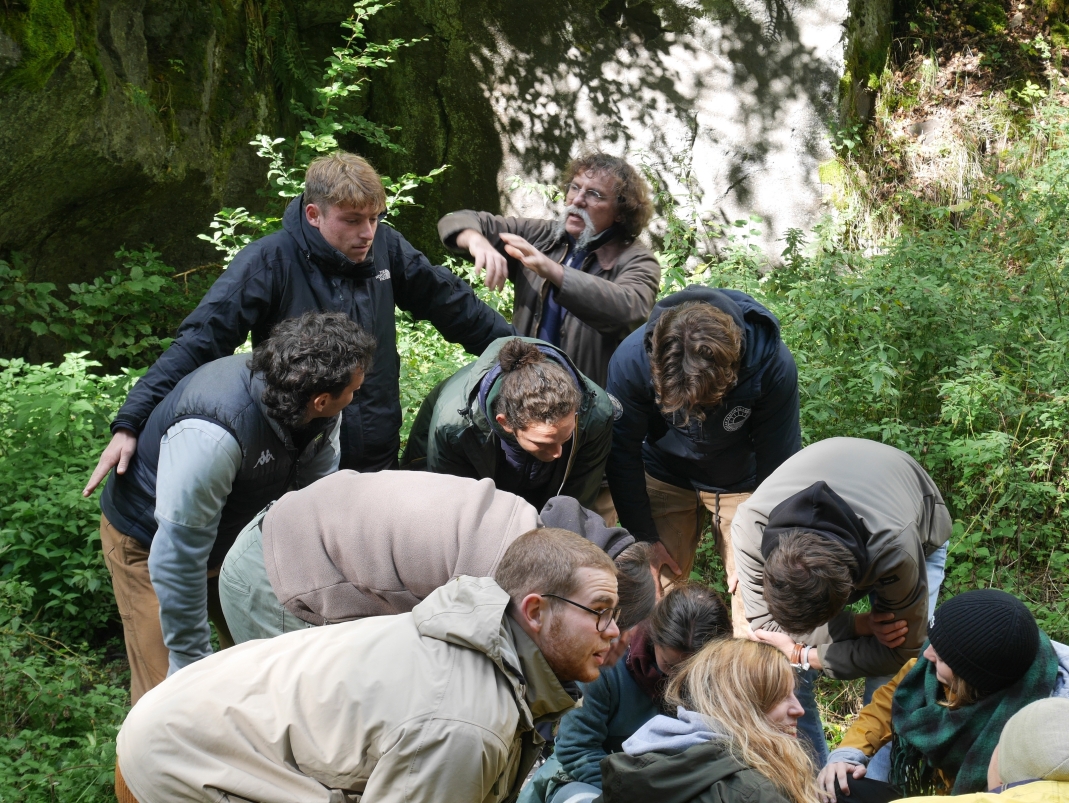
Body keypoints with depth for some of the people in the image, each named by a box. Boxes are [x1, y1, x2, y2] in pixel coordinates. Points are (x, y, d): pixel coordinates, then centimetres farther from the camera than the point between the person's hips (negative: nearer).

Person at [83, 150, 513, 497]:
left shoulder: (385, 247, 1)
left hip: (381, 465, 5)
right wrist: (129, 424, -27)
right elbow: (198, 342, -19)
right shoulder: (269, 262, -14)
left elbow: (451, 304, 14)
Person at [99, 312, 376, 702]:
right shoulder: (213, 434, -41)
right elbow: (179, 556, -34)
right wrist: (191, 663, -25)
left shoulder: (320, 416, -18)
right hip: (150, 541, -7)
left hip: (235, 534, 7)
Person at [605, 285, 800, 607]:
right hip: (665, 480, 1)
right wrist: (643, 536, -7)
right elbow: (623, 453, -12)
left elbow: (777, 462, -15)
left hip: (743, 484, -1)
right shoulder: (632, 358, -29)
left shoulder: (773, 365, -31)